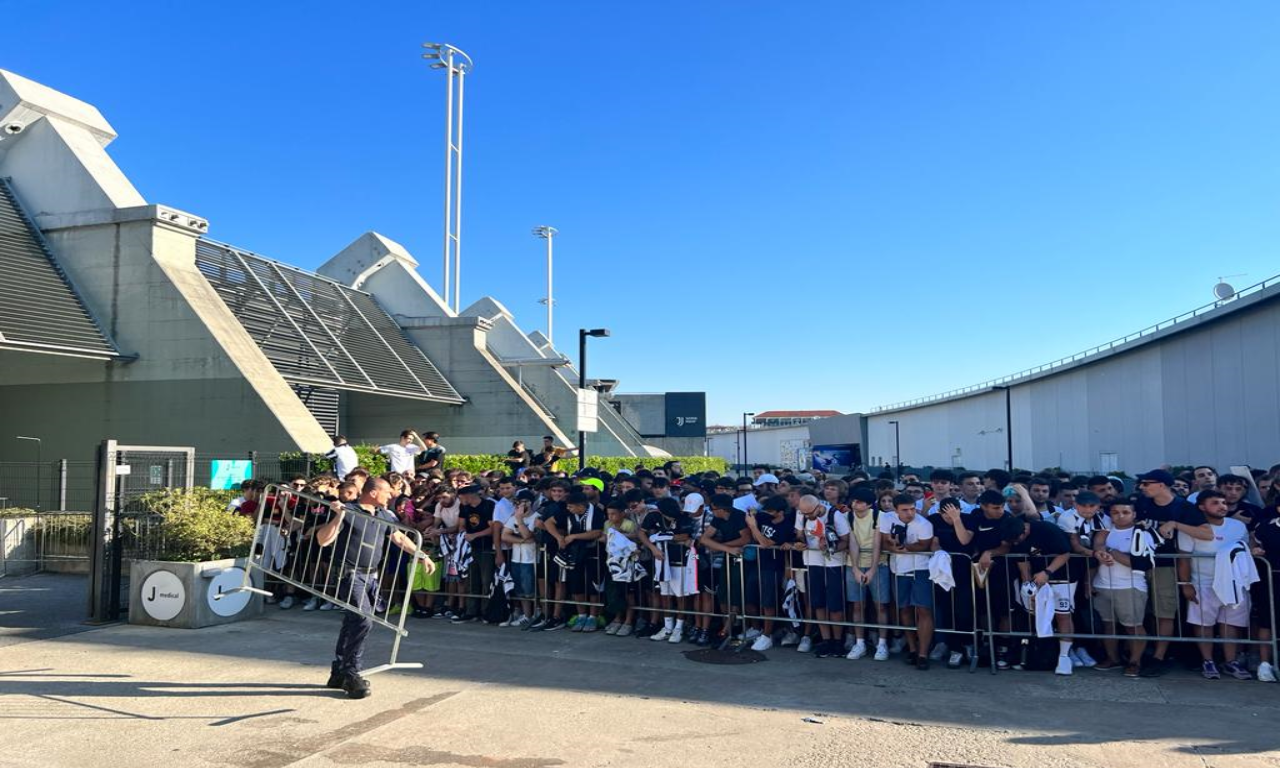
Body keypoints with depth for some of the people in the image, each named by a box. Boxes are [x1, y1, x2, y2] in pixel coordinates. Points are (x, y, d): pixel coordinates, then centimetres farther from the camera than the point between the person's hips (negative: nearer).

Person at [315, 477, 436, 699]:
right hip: (351, 573, -7)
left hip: (371, 576, 7)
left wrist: (422, 556, 15)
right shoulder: (349, 512, -8)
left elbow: (399, 538, 20)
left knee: (352, 622, 13)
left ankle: (338, 673, 23)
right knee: (363, 620, -17)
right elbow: (323, 540, -11)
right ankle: (351, 674, -6)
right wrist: (338, 516, -23)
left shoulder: (385, 516, 11)